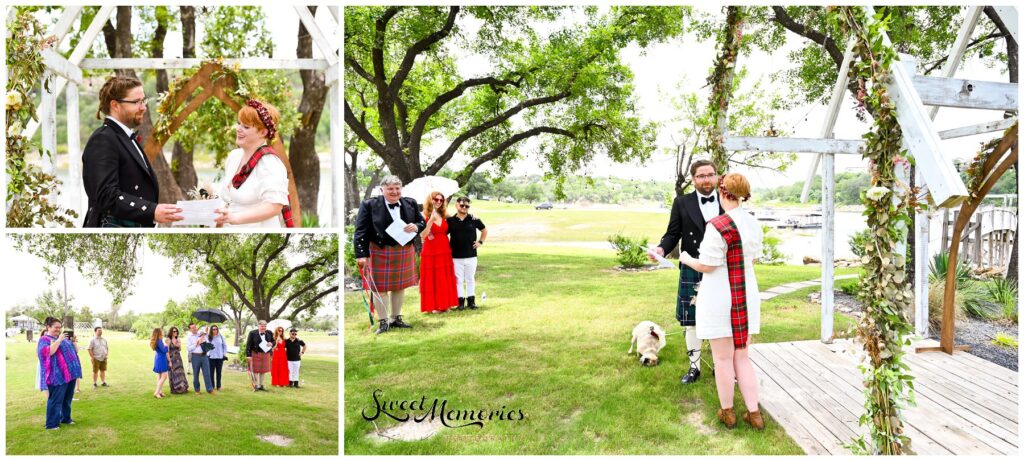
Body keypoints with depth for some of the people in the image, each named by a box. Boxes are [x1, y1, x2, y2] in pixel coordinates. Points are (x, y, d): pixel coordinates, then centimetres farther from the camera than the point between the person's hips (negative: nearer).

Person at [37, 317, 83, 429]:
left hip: (69, 373, 8)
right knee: (55, 399, -6)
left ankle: (65, 418, 25)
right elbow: (48, 352, -22)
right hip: (57, 375, -8)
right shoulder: (44, 339, -4)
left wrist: (72, 342, 5)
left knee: (67, 398, 14)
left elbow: (71, 351, 23)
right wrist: (59, 340, -22)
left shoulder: (62, 338, 19)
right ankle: (52, 423, -1)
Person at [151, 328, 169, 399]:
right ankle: (157, 392, -11)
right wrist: (166, 345, -4)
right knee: (164, 376, -8)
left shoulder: (155, 341, 9)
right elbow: (164, 350, -20)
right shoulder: (159, 341, -20)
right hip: (161, 359, -10)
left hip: (157, 359, 10)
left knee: (159, 376, 14)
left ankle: (160, 391, 20)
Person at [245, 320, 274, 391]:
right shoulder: (252, 333, -8)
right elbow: (248, 345, -9)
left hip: (265, 354, 4)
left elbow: (273, 341, 17)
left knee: (263, 370, 11)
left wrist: (271, 344, -8)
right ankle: (256, 386, 11)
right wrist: (248, 355, -16)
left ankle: (261, 385, 22)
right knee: (255, 370, 1)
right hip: (255, 354, -4)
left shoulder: (269, 333, 5)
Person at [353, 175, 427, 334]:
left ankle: (396, 318, 29)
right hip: (379, 253, -4)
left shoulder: (411, 203, 2)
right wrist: (361, 254, -17)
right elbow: (360, 232, -11)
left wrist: (416, 227, -12)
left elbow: (422, 222, 12)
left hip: (405, 252, 4)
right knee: (380, 287, 4)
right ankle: (383, 322, 16)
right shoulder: (369, 205, -10)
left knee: (400, 286, 14)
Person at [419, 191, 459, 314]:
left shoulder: (444, 216, 11)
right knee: (432, 280, -1)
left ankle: (445, 304, 17)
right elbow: (422, 235, -16)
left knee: (445, 279, 8)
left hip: (445, 252, 5)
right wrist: (431, 220, -24)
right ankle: (433, 306, 5)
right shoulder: (424, 216, -6)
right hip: (430, 252, -5)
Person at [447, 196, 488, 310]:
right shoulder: (450, 220, -1)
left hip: (471, 255, 1)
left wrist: (480, 242, 7)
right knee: (458, 279, 6)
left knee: (470, 279, 9)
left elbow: (484, 230, 16)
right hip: (456, 256, 0)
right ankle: (460, 300, 14)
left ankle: (471, 300, 18)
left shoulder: (474, 219, 1)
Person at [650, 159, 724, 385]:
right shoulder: (682, 203, 2)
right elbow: (673, 234, 0)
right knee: (692, 322, 7)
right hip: (692, 273, -1)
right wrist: (661, 248, -19)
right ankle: (694, 367, 20)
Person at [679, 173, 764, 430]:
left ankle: (727, 412, 21)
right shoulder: (754, 224, 3)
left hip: (720, 298, -6)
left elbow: (707, 267, -16)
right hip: (747, 296, 6)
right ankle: (754, 414, 16)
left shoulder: (718, 226, -21)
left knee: (723, 358, 8)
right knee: (742, 358, 16)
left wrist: (687, 260, 5)